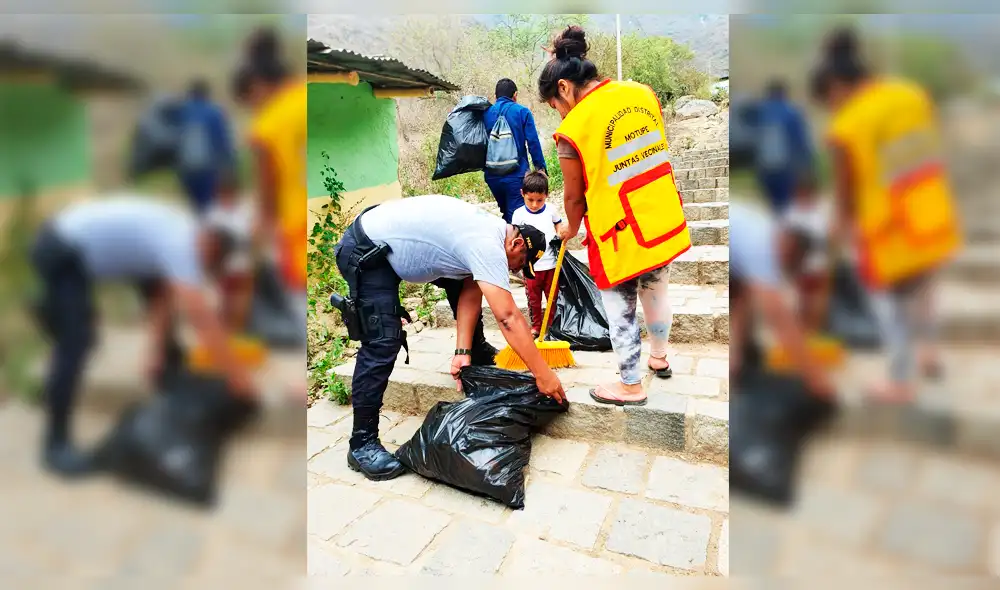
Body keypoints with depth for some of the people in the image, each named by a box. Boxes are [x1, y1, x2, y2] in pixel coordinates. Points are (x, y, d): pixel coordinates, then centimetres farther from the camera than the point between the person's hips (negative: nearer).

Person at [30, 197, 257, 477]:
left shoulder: (181, 232, 3)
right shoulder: (181, 246, -26)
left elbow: (162, 297, 6)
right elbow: (204, 320, -29)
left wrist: (157, 352, 3)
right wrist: (238, 375, -24)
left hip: (72, 246, 10)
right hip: (61, 254, -10)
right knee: (74, 345, -16)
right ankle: (56, 443, -8)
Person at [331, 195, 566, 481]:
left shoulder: (489, 232, 2)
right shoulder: (488, 245, -28)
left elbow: (470, 293, 2)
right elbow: (509, 317, -31)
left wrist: (463, 352, -6)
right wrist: (543, 374, -25)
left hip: (394, 243, 10)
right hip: (365, 250, -10)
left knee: (470, 282, 16)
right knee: (383, 343, -20)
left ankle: (480, 359, 38)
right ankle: (362, 444, -8)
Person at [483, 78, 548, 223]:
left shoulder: (485, 113, 7)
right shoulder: (522, 112, -2)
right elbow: (533, 142, -6)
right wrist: (541, 167, -1)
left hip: (492, 175, 4)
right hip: (516, 174, -4)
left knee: (505, 214, 21)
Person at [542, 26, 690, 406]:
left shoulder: (573, 129, -16)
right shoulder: (642, 93, 0)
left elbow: (573, 196, -5)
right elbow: (657, 152, 12)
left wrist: (571, 229, 14)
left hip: (620, 236, -6)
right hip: (663, 221, 7)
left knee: (621, 312, 12)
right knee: (656, 292, 26)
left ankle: (631, 387, 28)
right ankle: (659, 358, 48)